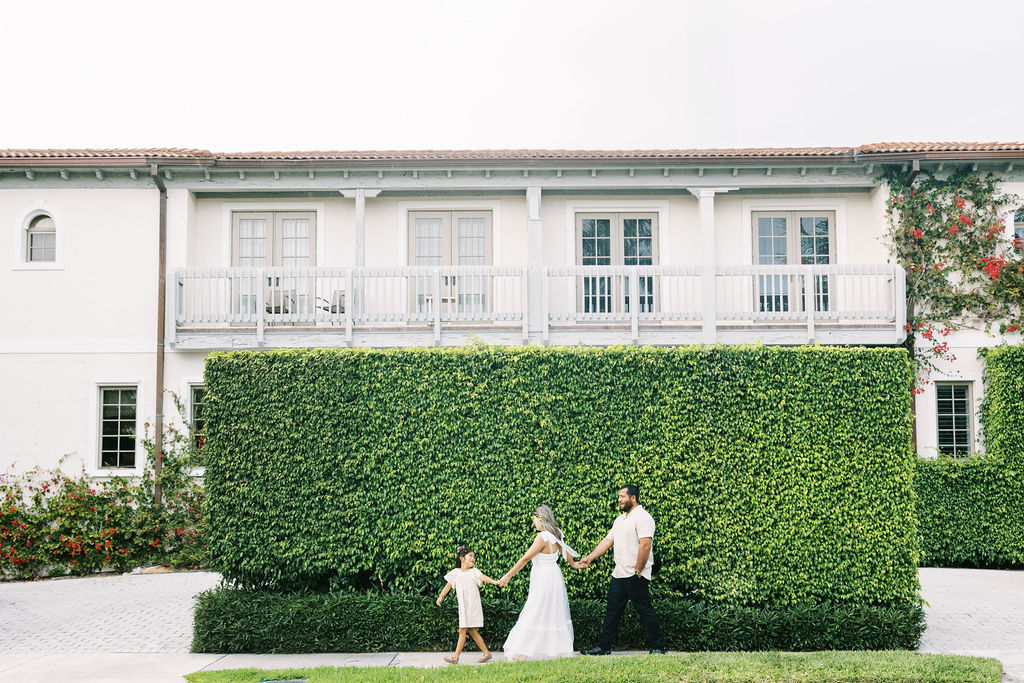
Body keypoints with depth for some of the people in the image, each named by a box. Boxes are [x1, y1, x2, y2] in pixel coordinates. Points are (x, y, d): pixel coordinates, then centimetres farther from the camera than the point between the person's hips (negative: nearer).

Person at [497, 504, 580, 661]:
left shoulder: (542, 537, -21)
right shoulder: (555, 535, 4)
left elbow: (525, 559, -18)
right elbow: (565, 551, 24)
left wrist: (508, 576, -12)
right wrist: (573, 564, 44)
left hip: (544, 579, -9)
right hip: (554, 576, 9)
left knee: (533, 615, -4)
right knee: (555, 614, 14)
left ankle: (522, 653, -1)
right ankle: (565, 649, 19)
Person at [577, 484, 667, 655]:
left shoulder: (642, 517, -12)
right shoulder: (620, 519, 18)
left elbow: (645, 545, -20)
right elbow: (607, 541, 20)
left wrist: (637, 572, -21)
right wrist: (589, 558, 13)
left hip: (636, 577, -9)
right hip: (618, 575, 9)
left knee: (645, 610, -3)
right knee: (612, 611, 9)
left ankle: (658, 647, 6)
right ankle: (604, 646, 14)